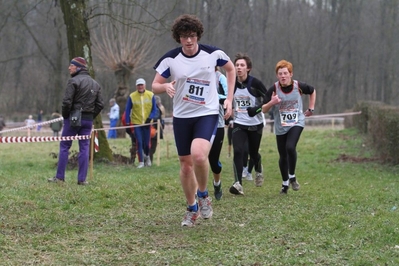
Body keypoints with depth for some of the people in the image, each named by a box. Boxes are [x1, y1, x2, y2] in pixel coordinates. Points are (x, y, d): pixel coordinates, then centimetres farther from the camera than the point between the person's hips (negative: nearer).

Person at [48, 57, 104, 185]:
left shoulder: (74, 81, -10)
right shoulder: (95, 84, 12)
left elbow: (67, 102, -16)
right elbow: (100, 104, 8)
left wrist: (65, 116, -2)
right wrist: (91, 116, 12)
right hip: (88, 120, 5)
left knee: (64, 146, 4)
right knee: (84, 148, 6)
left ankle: (59, 177, 5)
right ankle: (82, 179, 4)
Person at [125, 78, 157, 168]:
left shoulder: (151, 95, -2)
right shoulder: (132, 96, -4)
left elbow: (154, 109, 4)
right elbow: (128, 110, 2)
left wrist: (150, 118, -12)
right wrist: (127, 123, -3)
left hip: (146, 123, 1)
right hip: (136, 123, -1)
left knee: (146, 143, 5)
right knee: (139, 142, -6)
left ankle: (147, 156, 35)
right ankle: (141, 162, 2)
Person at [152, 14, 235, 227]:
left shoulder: (213, 54, -7)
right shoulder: (170, 59, -7)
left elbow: (230, 69, 12)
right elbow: (155, 86, -2)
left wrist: (229, 98, 5)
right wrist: (166, 86, -26)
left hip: (207, 114, -2)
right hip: (181, 116, 2)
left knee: (198, 155, -27)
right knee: (186, 164, 8)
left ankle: (203, 195, 0)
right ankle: (192, 208, 29)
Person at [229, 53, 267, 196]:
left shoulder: (255, 83, -13)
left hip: (255, 125, -1)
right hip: (239, 124, 1)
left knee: (253, 153, 12)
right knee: (238, 151, -18)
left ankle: (258, 170, 47)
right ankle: (238, 184, -22)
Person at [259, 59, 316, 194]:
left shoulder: (299, 86, -9)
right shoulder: (273, 89, -12)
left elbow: (312, 91, 13)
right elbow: (263, 110, -8)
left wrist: (311, 109, 11)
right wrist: (271, 103, -27)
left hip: (297, 123, -1)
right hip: (280, 126, 1)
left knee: (290, 147, -25)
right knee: (283, 156, 8)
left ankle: (292, 177, -4)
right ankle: (285, 183, 30)